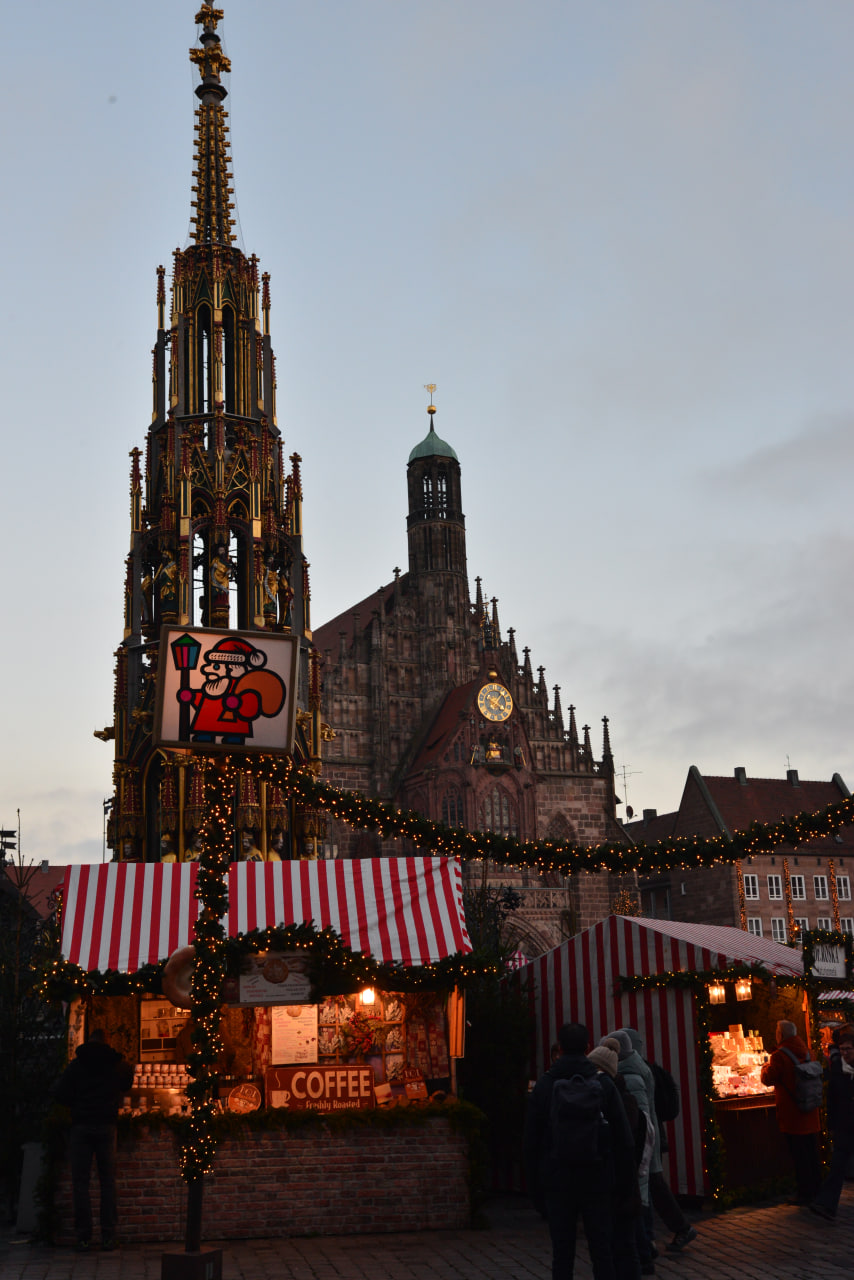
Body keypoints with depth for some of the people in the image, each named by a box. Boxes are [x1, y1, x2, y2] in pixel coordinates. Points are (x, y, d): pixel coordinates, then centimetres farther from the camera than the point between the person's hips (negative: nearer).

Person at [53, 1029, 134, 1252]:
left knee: (80, 1182, 2)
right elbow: (127, 1085, 24)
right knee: (108, 1181, 5)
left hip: (81, 1126, -1)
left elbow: (60, 1093, -5)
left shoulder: (77, 1064, 1)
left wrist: (76, 1105, 11)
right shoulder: (117, 1064, 6)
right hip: (107, 1126, 1)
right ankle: (108, 1236, 2)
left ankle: (83, 1237, -2)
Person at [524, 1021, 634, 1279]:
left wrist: (535, 1190, 8)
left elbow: (530, 1143, 1)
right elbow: (623, 1139, -3)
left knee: (562, 1256, 5)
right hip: (597, 1182, 0)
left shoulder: (543, 1086, 0)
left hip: (557, 1183, 0)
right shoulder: (604, 1084, -2)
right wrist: (624, 1184, 5)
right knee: (602, 1254, 6)